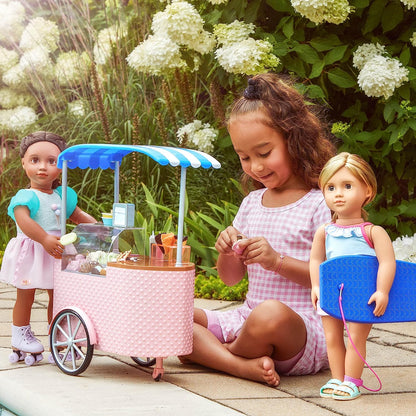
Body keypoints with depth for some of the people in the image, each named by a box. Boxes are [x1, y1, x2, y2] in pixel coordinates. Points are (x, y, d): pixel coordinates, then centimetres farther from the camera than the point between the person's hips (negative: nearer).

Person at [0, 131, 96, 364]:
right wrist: (45, 239, -37)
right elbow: (23, 220, -28)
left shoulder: (62, 196, 8)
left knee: (58, 296, 12)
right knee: (25, 296, 4)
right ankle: (20, 339, 18)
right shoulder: (26, 196, -13)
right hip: (30, 254, -6)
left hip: (56, 253, 6)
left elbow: (79, 216, 19)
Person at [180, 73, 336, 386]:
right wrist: (227, 252, -4)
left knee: (271, 314, -41)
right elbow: (231, 278, 19)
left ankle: (206, 352, -12)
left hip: (303, 329, -7)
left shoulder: (320, 205, -6)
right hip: (244, 319, 7)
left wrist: (278, 261, -20)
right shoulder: (251, 203, 13)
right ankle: (244, 365, -25)